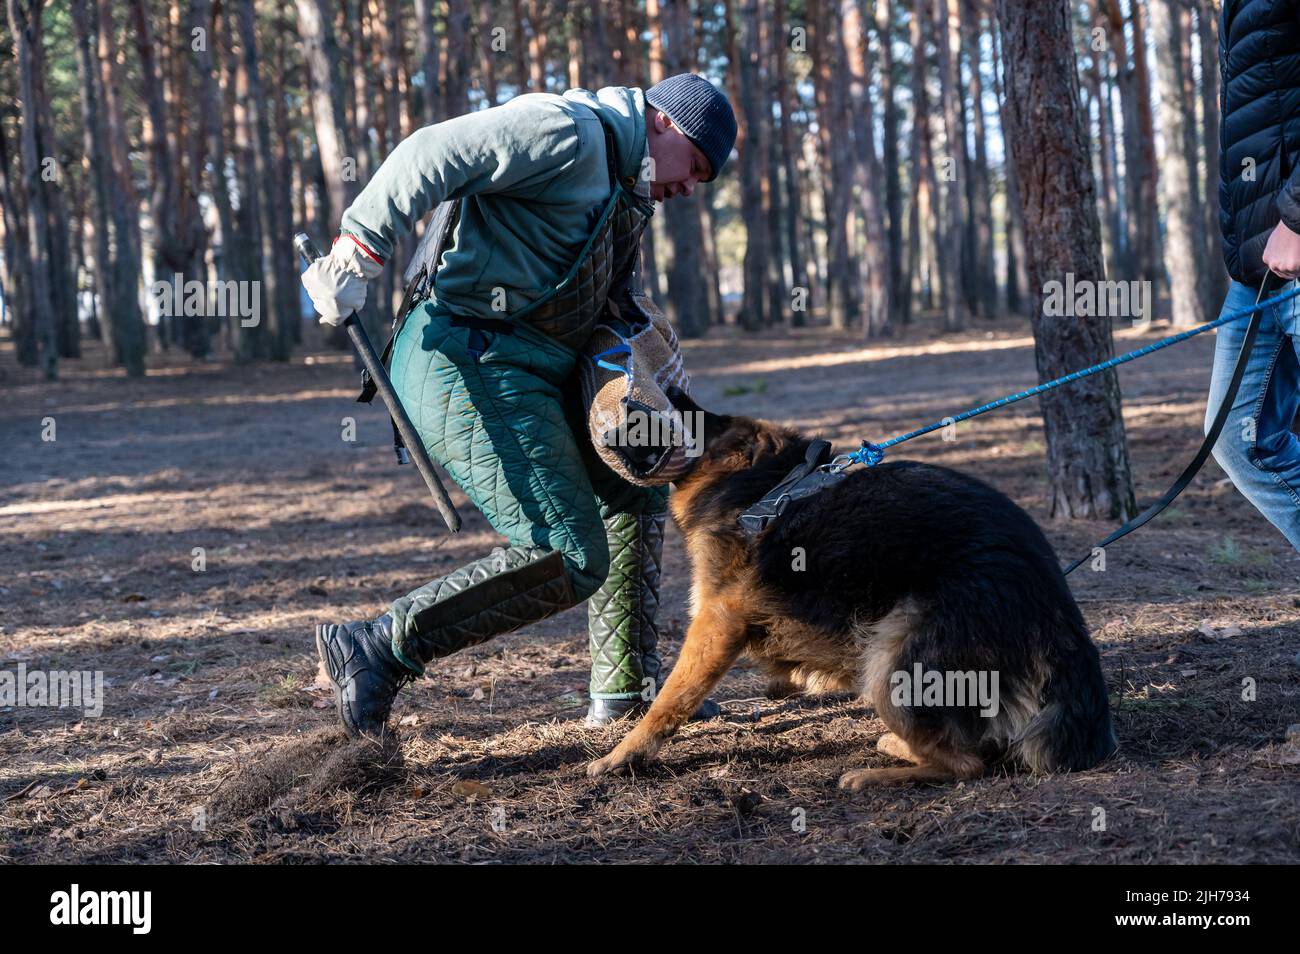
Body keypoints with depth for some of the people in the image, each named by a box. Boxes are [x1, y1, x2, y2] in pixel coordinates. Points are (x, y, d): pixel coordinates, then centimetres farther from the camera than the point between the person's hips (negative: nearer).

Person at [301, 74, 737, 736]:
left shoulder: (620, 188, 23)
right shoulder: (566, 131, -10)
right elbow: (431, 156, -20)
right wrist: (357, 253, -25)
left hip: (523, 375, 11)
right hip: (470, 369, -11)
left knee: (637, 491, 21)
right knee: (570, 561, -15)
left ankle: (626, 690, 26)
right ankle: (377, 650, -10)